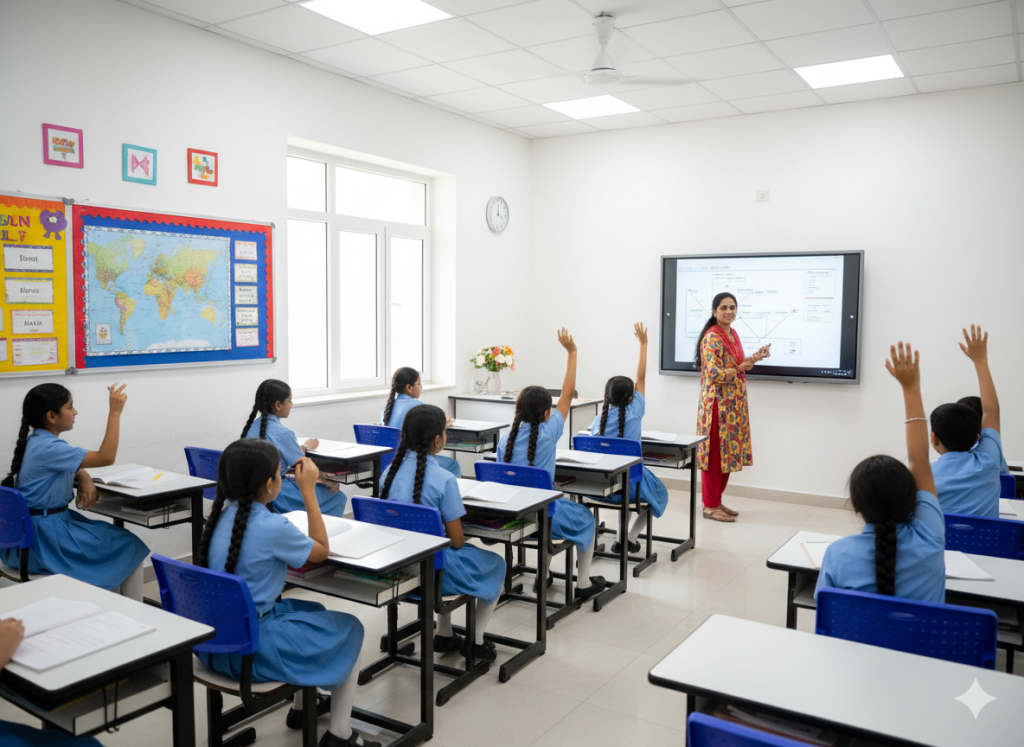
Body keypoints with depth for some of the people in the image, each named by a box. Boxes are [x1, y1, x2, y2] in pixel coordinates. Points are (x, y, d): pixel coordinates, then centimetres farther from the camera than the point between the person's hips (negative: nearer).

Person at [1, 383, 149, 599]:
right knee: (130, 546, -5)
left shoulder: (39, 441, 7)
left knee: (116, 537, 17)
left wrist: (85, 478, 0)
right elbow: (106, 457, -26)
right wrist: (115, 412, -24)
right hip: (44, 536, -10)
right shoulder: (47, 448, -23)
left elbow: (73, 464, 23)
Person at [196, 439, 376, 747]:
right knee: (349, 629, 11)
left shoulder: (221, 514, -1)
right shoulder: (273, 527, -23)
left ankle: (301, 708, 40)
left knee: (313, 611, 29)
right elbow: (322, 551, -5)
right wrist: (308, 490, -5)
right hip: (250, 651, -8)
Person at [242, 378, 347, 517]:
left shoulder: (252, 427, 4)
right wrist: (306, 446, 9)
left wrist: (302, 447, 13)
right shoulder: (283, 433, -21)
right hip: (279, 497, -9)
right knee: (338, 497, 1)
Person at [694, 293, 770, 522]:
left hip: (734, 403, 9)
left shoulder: (733, 334, 13)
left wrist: (754, 357, 5)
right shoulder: (712, 338, -15)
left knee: (727, 452, 13)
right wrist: (742, 367, -15)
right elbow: (715, 374, -22)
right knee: (715, 453, -2)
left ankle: (717, 501, 23)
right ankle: (710, 506, 7)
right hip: (718, 403, -9)